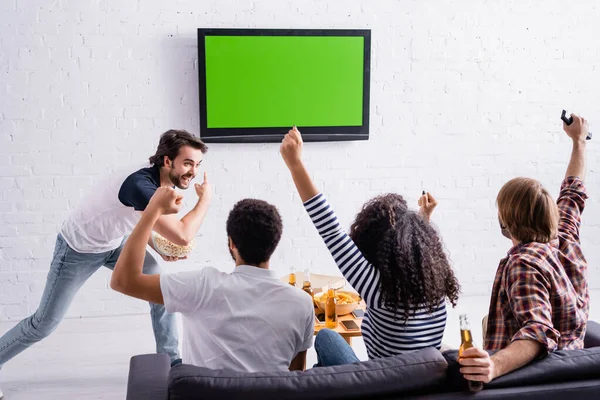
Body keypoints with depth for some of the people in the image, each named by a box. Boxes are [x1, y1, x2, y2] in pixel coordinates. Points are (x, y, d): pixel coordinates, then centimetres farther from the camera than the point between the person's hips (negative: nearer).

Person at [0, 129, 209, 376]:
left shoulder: (160, 183, -11)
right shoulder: (141, 186, -38)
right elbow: (183, 236, -45)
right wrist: (205, 199, -31)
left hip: (114, 243, 8)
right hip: (78, 249, -7)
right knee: (44, 324, 4)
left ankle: (170, 360, 9)